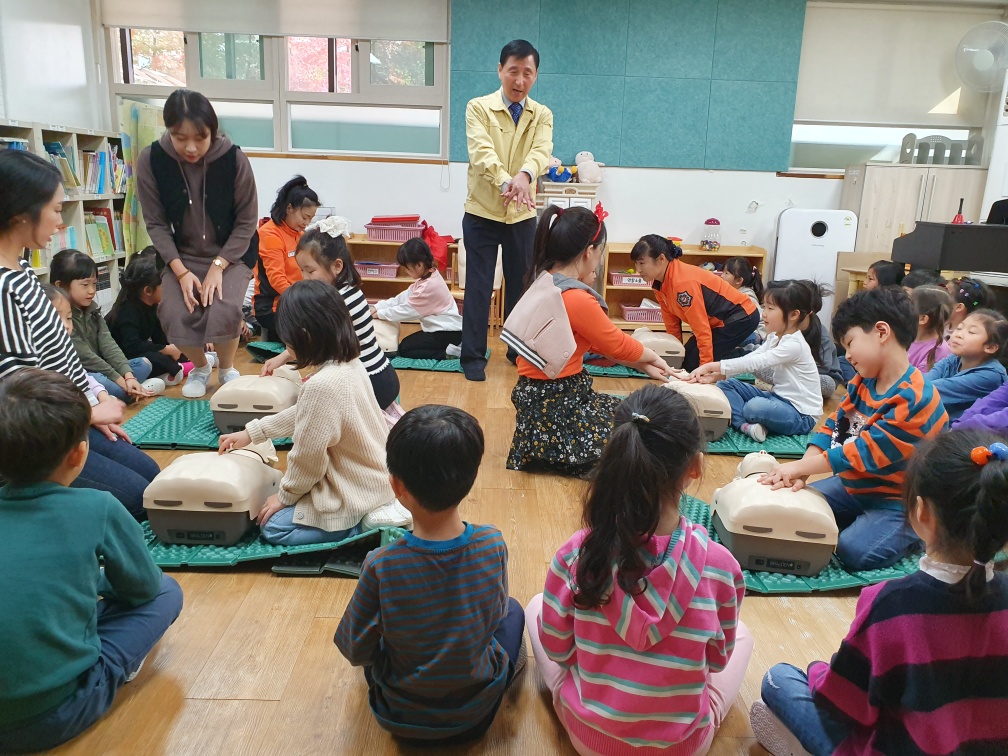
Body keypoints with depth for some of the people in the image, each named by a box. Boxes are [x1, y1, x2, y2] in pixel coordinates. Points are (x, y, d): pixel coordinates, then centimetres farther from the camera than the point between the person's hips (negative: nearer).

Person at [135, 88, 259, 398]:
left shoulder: (234, 159, -20)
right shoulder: (151, 161, -15)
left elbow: (247, 222, -11)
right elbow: (156, 223, -7)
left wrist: (218, 266, -19)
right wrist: (181, 271, -18)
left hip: (232, 253, -2)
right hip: (182, 256, 2)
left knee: (224, 311, -27)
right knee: (174, 316, -20)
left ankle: (227, 369, 7)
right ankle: (200, 367, 14)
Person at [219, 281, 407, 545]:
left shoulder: (321, 386, -31)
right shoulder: (351, 364, -2)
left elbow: (308, 455, -20)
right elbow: (304, 415, 13)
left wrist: (284, 496, -2)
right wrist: (252, 432, 17)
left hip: (354, 494, -9)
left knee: (273, 526, 4)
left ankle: (367, 523, -3)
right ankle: (374, 513, 12)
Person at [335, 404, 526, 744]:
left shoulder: (381, 566, -29)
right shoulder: (493, 545, -23)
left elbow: (355, 650, -14)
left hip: (401, 718, -1)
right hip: (477, 712, 1)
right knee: (513, 611, 26)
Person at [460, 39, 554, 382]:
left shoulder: (542, 115, 4)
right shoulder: (478, 108, -4)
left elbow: (541, 151, -15)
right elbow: (481, 151, -20)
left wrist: (524, 175, -38)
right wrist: (504, 181, -39)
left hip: (523, 215, 3)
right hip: (482, 212, -2)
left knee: (521, 285, 11)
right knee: (478, 286, 1)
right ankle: (473, 356, 10)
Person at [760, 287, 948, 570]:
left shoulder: (914, 398, -28)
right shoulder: (862, 382, -1)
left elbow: (866, 453, -29)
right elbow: (831, 427, -4)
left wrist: (799, 467, -27)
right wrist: (800, 473, -20)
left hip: (898, 500, -7)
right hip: (853, 486, 8)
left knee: (854, 551, -24)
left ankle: (915, 530, 3)